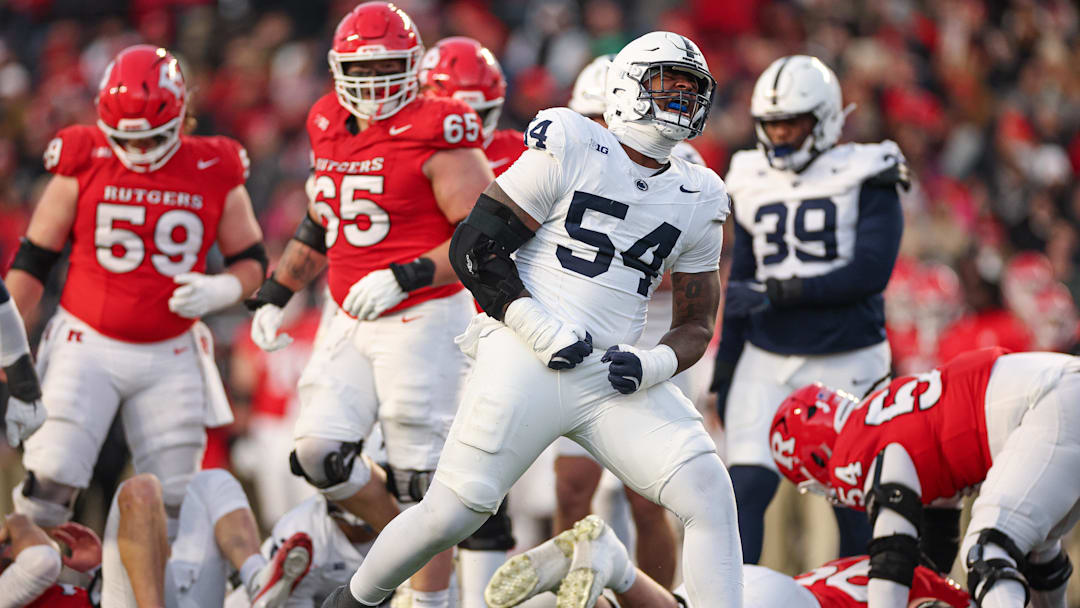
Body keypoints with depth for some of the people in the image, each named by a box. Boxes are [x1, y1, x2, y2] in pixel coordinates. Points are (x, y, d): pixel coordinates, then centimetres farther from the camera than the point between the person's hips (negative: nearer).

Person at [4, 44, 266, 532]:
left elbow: (252, 261, 9)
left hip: (170, 356, 2)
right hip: (87, 346, -2)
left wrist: (220, 290, -13)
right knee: (51, 478, -14)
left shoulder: (215, 176, -1)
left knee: (174, 500, 2)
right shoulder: (83, 165, -4)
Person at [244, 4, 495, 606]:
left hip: (423, 319, -7)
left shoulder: (439, 138, -12)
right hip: (354, 324, 7)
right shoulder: (333, 133, 10)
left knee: (421, 477, -3)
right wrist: (275, 294, 19)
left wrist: (405, 277, -26)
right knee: (318, 454, -3)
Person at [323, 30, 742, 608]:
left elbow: (696, 323, 17)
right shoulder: (572, 149, -5)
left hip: (616, 377, 5)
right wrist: (540, 332, -15)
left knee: (709, 495, -12)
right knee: (451, 512, -7)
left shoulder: (697, 200, 11)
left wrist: (653, 364, -6)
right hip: (525, 361, -5)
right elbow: (475, 246, -6)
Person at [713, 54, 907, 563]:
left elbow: (870, 272, -15)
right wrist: (725, 368, 15)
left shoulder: (866, 177, -5)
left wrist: (782, 292, -20)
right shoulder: (752, 184, 10)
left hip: (846, 362, -3)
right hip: (766, 362, 3)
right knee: (745, 491, -10)